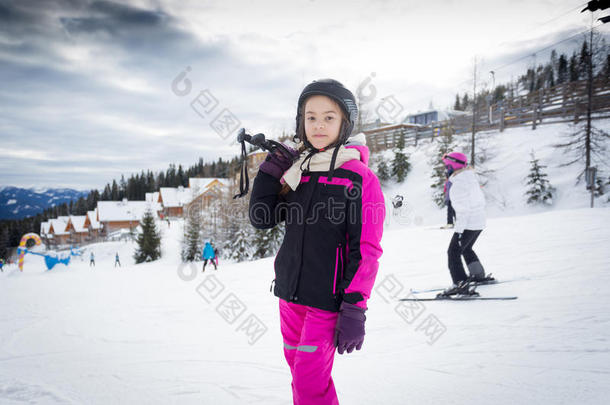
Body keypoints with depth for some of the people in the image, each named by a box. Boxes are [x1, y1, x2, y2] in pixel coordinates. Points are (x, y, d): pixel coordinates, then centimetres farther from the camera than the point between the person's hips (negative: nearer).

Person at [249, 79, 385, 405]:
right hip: (290, 292, 6)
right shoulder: (295, 168, 6)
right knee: (299, 371, 17)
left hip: (327, 298, -5)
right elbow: (261, 219, 8)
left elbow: (366, 251, -11)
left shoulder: (359, 177, -9)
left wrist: (354, 310, -15)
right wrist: (268, 173, -5)